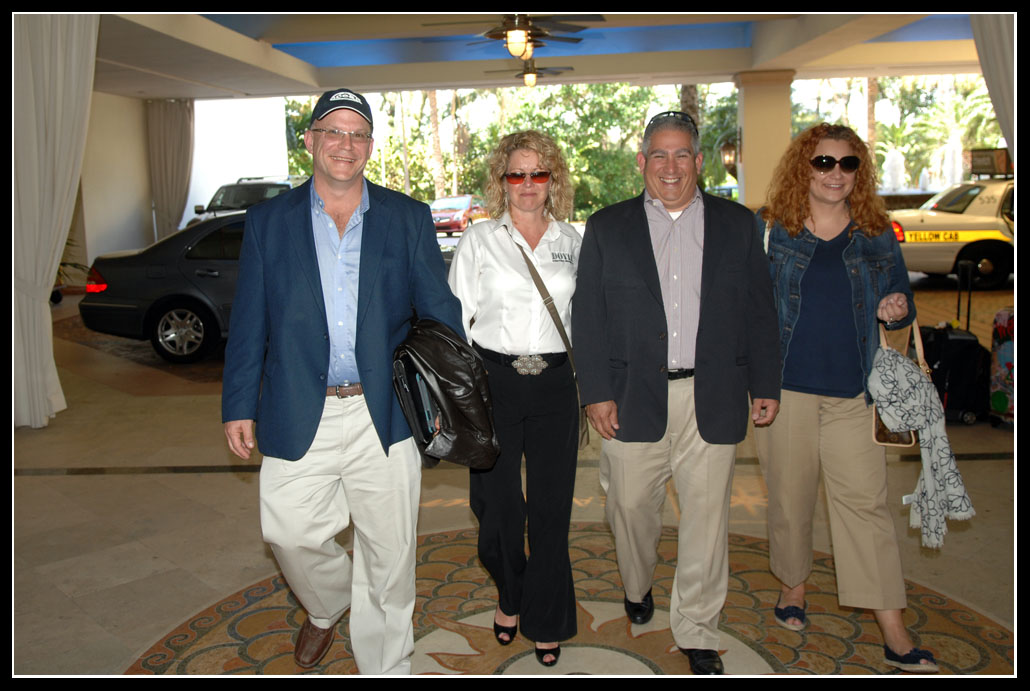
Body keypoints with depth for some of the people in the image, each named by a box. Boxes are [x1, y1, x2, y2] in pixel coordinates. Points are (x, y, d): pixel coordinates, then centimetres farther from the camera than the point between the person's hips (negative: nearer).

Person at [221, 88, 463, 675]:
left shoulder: (409, 218, 5)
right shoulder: (269, 221, 6)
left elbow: (441, 310, 4)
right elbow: (249, 323, 6)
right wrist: (239, 406, 4)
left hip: (384, 415, 0)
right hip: (300, 419, 1)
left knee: (389, 552, 8)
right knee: (292, 536, 7)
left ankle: (386, 666, 29)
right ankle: (327, 608, 42)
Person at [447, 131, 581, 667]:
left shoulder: (572, 242, 9)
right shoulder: (479, 239, 2)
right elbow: (456, 320, 1)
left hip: (555, 385, 1)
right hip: (494, 381, -1)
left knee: (551, 505, 5)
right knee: (497, 503, 5)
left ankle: (546, 621, 25)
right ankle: (510, 596, 35)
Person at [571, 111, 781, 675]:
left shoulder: (737, 225, 9)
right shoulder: (607, 228, 5)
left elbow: (758, 311, 10)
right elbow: (588, 315, 1)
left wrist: (765, 385, 6)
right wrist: (596, 392, -5)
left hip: (712, 399, 1)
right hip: (634, 397, 0)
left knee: (706, 516, 5)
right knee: (631, 504, 11)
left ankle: (697, 631, 23)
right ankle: (637, 586, 42)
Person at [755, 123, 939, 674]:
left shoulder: (876, 235, 8)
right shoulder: (768, 228, 2)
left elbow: (900, 302, 15)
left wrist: (899, 311, -8)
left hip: (854, 392, 1)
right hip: (785, 386, -1)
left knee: (866, 502, -1)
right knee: (790, 494, 10)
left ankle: (896, 638, 6)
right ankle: (793, 583, 35)